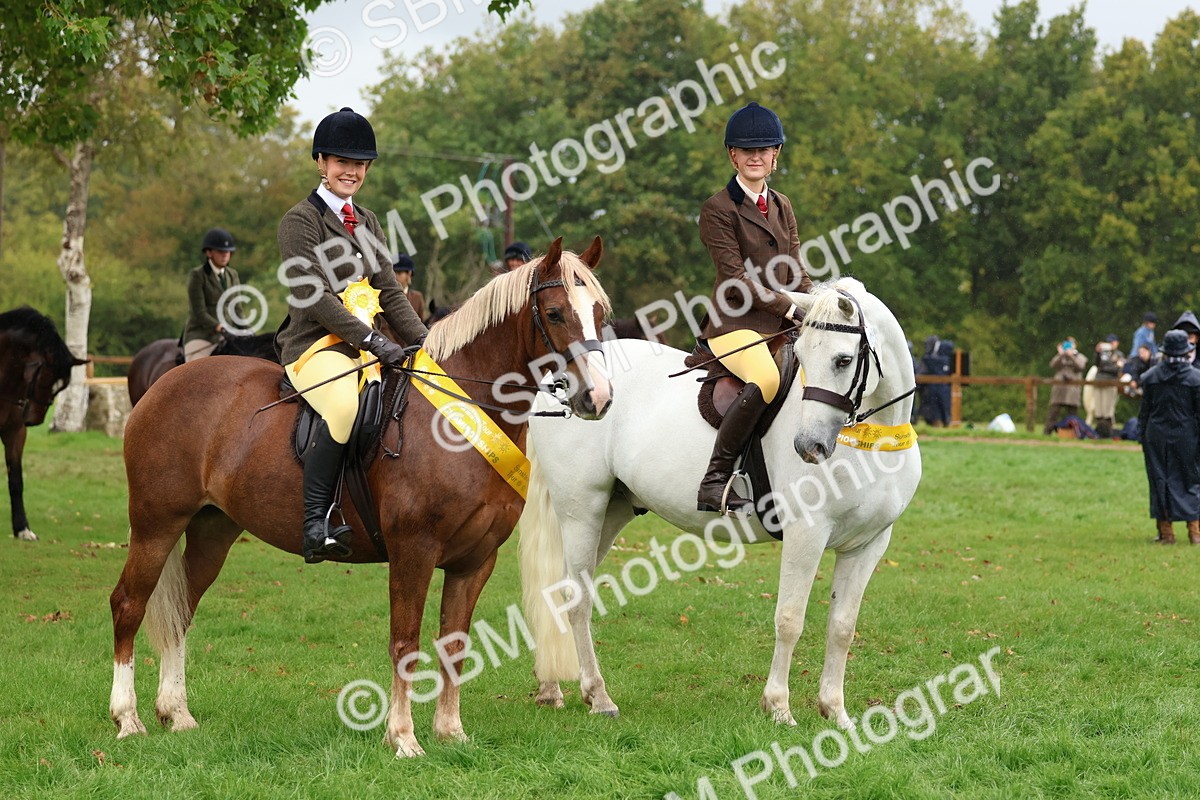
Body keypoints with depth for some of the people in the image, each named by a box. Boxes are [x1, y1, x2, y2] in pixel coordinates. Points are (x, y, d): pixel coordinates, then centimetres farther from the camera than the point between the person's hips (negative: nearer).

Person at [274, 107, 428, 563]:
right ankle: (316, 523, -35)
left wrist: (425, 343, 3)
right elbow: (314, 297, -14)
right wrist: (373, 342, -21)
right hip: (315, 345, -8)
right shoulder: (300, 220, -4)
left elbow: (390, 293, 18)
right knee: (346, 406, -37)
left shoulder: (366, 223, 20)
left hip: (366, 344, 8)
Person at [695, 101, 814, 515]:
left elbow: (796, 272, 18)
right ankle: (715, 480, -31)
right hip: (736, 324, -7)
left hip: (781, 327, 7)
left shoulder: (782, 206, 18)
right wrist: (789, 308, -18)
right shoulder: (718, 209, -3)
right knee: (767, 379, -36)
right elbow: (737, 279, -11)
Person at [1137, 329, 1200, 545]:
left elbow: (1144, 411, 4)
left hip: (1157, 436, 2)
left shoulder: (1151, 376, 0)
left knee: (1160, 481, 7)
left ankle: (1166, 532, 7)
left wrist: (1144, 439, 11)